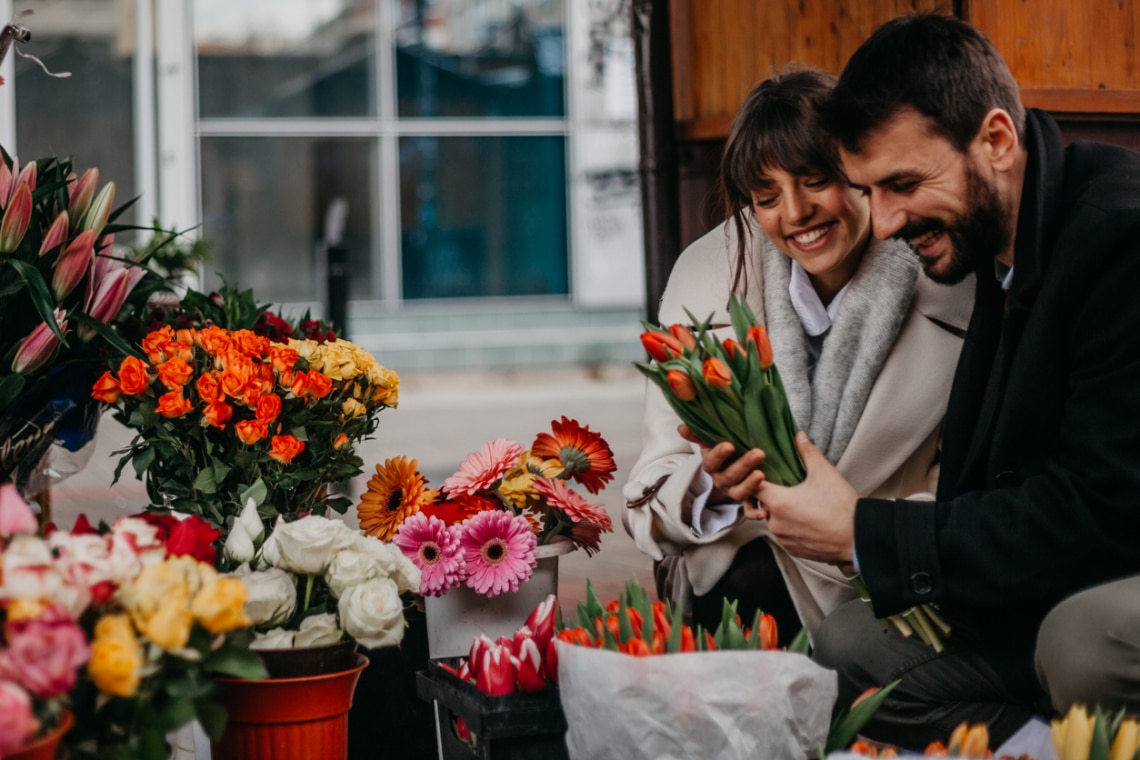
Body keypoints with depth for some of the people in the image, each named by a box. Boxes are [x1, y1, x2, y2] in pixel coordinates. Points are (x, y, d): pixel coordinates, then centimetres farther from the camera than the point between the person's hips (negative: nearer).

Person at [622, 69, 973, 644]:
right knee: (750, 589, -30)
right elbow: (659, 478, -4)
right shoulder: (709, 271, -5)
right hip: (748, 551, 1)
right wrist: (709, 488, -29)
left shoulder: (948, 281, -9)